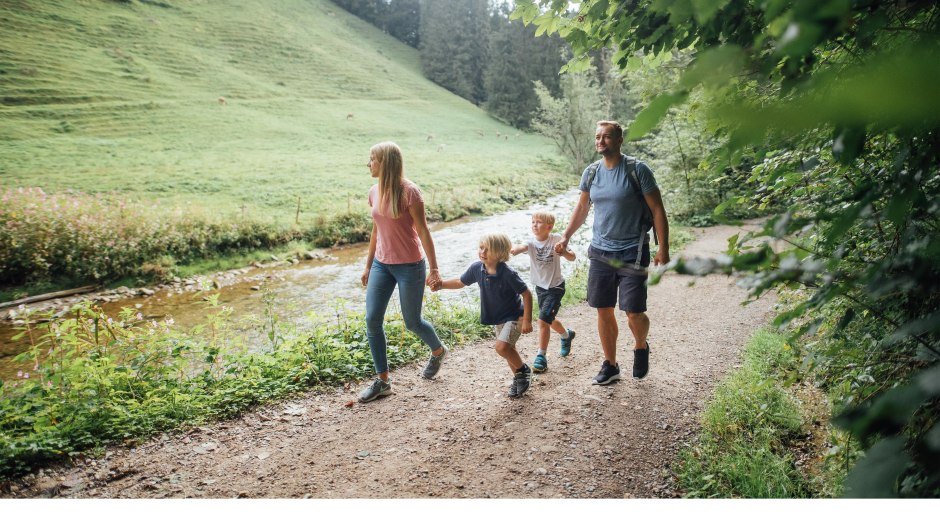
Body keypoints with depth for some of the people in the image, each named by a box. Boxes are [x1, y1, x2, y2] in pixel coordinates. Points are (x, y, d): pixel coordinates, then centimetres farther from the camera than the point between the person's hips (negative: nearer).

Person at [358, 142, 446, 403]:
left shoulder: (409, 192, -16)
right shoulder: (375, 192, 4)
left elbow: (423, 231, -13)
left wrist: (434, 269, -13)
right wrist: (368, 265, 18)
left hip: (409, 266, -6)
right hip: (381, 264, 6)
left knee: (412, 322, 6)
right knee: (372, 320, -1)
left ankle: (438, 351, 39)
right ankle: (382, 381, 11)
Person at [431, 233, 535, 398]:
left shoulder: (508, 274, -28)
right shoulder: (476, 268, -10)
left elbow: (526, 295, -19)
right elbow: (460, 282, 7)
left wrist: (527, 320, -20)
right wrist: (441, 284, -7)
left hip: (514, 316, -7)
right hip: (496, 318, 7)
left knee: (502, 347, -24)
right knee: (508, 350, 17)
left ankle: (523, 370, 3)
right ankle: (519, 378, 39)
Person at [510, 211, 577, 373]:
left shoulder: (556, 239, -13)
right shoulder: (531, 242, -7)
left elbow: (572, 258, -7)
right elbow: (521, 247, -30)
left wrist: (564, 252, -30)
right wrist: (513, 249, -54)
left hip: (556, 286, -5)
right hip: (540, 286, 5)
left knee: (543, 320, -16)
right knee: (550, 320, 21)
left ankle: (541, 357, -5)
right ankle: (566, 335, 52)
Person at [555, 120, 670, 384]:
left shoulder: (638, 170, -9)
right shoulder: (591, 172, 5)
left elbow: (657, 210, -7)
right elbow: (582, 207, 20)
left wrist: (663, 249, -12)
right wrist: (566, 237, 15)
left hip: (632, 254, -4)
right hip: (600, 252, 4)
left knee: (634, 314, -7)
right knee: (604, 311, 8)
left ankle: (641, 347, 27)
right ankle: (610, 366, 24)